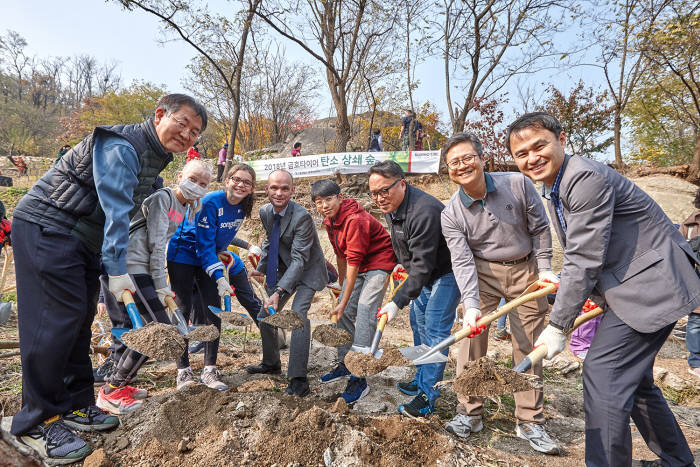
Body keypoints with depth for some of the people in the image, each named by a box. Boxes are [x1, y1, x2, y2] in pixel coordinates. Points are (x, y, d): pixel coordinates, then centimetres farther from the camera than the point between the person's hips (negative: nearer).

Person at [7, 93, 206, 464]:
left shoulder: (156, 156, 12)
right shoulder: (122, 147, -19)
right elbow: (115, 210, -27)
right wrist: (117, 269, -30)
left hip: (83, 239, 10)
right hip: (46, 228, -10)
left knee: (80, 318, 11)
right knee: (59, 317, -12)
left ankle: (74, 405, 21)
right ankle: (36, 422, -1)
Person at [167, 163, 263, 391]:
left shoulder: (242, 207, -5)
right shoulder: (210, 203, -26)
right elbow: (204, 245, -27)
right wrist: (219, 278, -31)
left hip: (208, 258, 6)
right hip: (183, 255, -6)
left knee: (213, 311, -1)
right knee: (184, 310, -5)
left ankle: (209, 370, 6)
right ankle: (183, 370, 6)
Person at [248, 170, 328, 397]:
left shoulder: (302, 217, -29)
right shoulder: (265, 212, -6)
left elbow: (299, 259, -33)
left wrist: (279, 291, -40)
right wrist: (261, 268, 13)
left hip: (307, 270, -7)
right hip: (283, 268, 8)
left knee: (298, 315, -24)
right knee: (266, 314, 14)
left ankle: (298, 380, -16)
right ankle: (271, 363, 37)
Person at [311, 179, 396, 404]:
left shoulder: (355, 220, -27)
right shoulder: (329, 221, 2)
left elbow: (353, 262, -27)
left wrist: (344, 302, -24)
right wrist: (342, 283, 20)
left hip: (378, 264, -9)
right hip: (358, 266, 9)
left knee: (364, 313, -17)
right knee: (344, 314, 9)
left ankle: (359, 379, -12)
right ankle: (344, 364, 26)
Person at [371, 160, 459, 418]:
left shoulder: (424, 211, -34)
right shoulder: (390, 206, -3)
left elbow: (422, 264, -35)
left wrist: (398, 302, -35)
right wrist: (403, 266, 21)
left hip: (446, 272, -10)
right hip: (424, 272, 10)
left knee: (434, 330, -9)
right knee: (418, 324, 16)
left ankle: (427, 396, 0)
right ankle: (422, 379, 31)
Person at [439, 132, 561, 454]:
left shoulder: (519, 184, -14)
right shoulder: (451, 214, -13)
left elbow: (540, 228, -2)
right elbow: (462, 261, -20)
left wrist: (544, 268, -5)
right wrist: (470, 305, -31)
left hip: (525, 271, 0)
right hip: (481, 272, 0)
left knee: (527, 345, 4)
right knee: (471, 337, -6)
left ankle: (530, 422, 17)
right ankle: (469, 413, 11)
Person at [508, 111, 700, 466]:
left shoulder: (587, 177, -23)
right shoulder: (555, 187, 9)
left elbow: (584, 261, -25)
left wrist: (558, 327, -20)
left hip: (651, 285, -11)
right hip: (627, 288, 11)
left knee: (602, 377, -12)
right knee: (632, 378, 21)